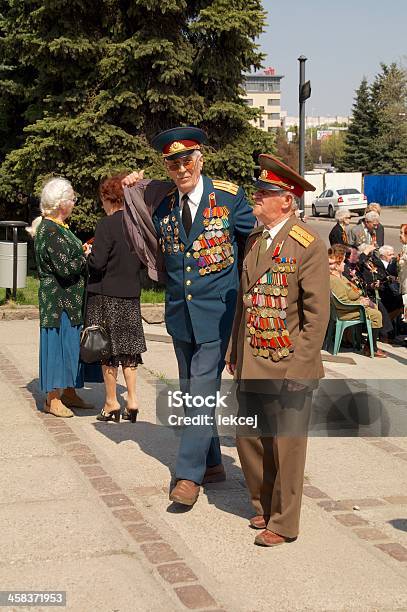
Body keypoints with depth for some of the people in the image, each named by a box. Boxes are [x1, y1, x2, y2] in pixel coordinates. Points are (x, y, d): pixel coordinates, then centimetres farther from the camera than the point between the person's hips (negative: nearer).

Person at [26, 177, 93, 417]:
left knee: (71, 342, 13)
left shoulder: (58, 227, 12)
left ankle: (69, 392, 23)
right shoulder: (50, 230, -18)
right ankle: (53, 399, 4)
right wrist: (86, 257, -8)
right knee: (59, 341, -4)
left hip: (70, 298, 10)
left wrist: (83, 253, 4)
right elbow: (65, 267, -22)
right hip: (58, 298, -10)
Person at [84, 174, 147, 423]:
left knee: (107, 348, 5)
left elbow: (97, 262, -19)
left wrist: (88, 253, 1)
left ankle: (112, 403, 12)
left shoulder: (106, 224, -16)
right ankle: (132, 398, 13)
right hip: (131, 293, 5)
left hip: (105, 294, -5)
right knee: (129, 346, 13)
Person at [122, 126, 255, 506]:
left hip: (216, 311, -5)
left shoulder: (229, 197, -7)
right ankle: (212, 464, 29)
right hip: (179, 313, 5)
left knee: (202, 390, -8)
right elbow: (149, 252, 11)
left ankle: (189, 475, -1)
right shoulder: (162, 204, 4)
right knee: (191, 393, 14)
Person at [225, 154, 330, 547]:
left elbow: (317, 313, -13)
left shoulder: (308, 245, -12)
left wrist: (298, 367, -16)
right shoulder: (254, 240, 10)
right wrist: (234, 352, 14)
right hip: (252, 365, 7)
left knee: (286, 445, 4)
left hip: (289, 367, -7)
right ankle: (264, 506, 35)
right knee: (248, 439, 14)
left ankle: (283, 524, 20)